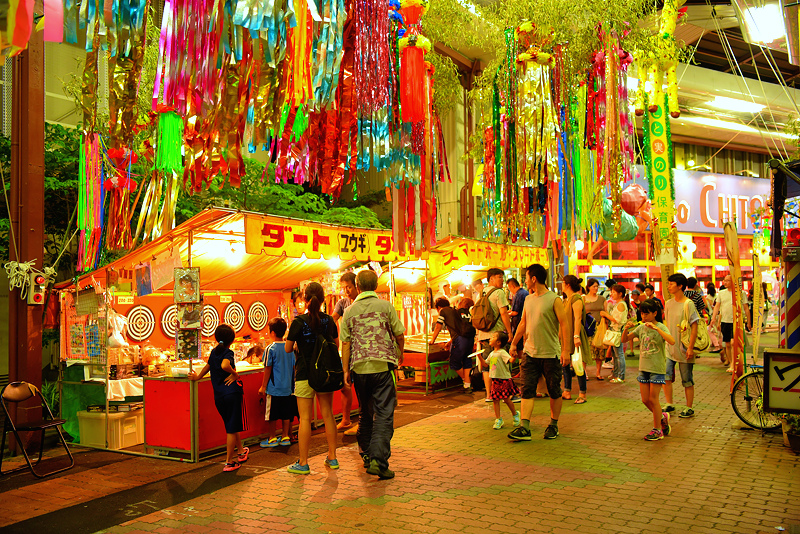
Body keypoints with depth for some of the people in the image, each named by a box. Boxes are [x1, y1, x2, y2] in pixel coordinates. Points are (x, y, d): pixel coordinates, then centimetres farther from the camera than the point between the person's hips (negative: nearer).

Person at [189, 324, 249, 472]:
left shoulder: (214, 352, 12)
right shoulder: (228, 353, -9)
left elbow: (208, 366, 28)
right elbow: (224, 365, -31)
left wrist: (197, 377, 46)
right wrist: (235, 374, -14)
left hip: (218, 396, 7)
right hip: (232, 392, -7)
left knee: (231, 426, 22)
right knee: (232, 428, -1)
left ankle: (240, 451, 38)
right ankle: (229, 462, 0)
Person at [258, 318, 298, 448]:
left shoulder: (270, 349, -12)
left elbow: (268, 369, -10)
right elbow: (293, 367, 9)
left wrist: (263, 386, -1)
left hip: (273, 388, -5)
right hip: (287, 388, 5)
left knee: (271, 415, 5)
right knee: (286, 414, 12)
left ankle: (272, 439, 11)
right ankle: (285, 437, 17)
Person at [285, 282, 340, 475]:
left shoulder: (299, 322, -12)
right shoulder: (329, 320, 0)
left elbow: (288, 348, -7)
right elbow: (336, 344, 10)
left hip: (305, 374, -4)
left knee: (305, 418, 0)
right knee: (328, 414, 12)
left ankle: (303, 463, 5)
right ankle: (332, 458, 20)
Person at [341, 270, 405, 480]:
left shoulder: (350, 311, 6)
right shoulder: (385, 306, 0)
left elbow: (345, 343, 5)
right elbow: (400, 334, 3)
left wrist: (346, 370, 11)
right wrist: (400, 353, 22)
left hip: (359, 367, 3)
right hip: (382, 365, -3)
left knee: (366, 413, 18)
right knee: (384, 414, -4)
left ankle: (366, 454, 27)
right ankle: (378, 460, -14)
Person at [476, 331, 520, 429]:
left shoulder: (502, 352, -12)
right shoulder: (492, 354, 12)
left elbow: (511, 360, -27)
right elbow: (485, 364, 21)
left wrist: (514, 356, -48)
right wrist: (479, 356, 10)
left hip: (504, 379, -7)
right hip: (495, 380, 7)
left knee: (506, 399, 0)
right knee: (495, 400, 4)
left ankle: (515, 414, 24)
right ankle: (498, 419, 10)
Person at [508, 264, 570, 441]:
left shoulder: (554, 299, -9)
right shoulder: (528, 299, 10)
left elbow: (564, 324, -10)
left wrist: (565, 350, -15)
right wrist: (513, 343, 21)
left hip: (551, 354, -5)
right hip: (530, 352, 5)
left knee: (555, 391, 8)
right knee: (527, 390, -3)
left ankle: (553, 425, 23)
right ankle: (524, 428, -4)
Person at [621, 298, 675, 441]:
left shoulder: (660, 327, -11)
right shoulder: (641, 327, 4)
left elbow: (672, 341, -30)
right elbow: (624, 339, 6)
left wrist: (656, 328, -34)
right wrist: (626, 329, -13)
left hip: (657, 368, -5)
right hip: (643, 368, 6)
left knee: (653, 399, -2)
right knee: (645, 400, 8)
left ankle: (657, 430, 12)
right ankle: (662, 417, 33)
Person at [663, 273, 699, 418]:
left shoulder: (688, 304, -12)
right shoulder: (668, 303, 7)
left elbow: (694, 326, -12)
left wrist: (690, 347, -16)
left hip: (684, 349, -6)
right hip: (670, 347, 6)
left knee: (687, 380, 5)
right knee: (665, 376, 3)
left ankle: (689, 408, 17)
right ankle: (669, 404, 17)